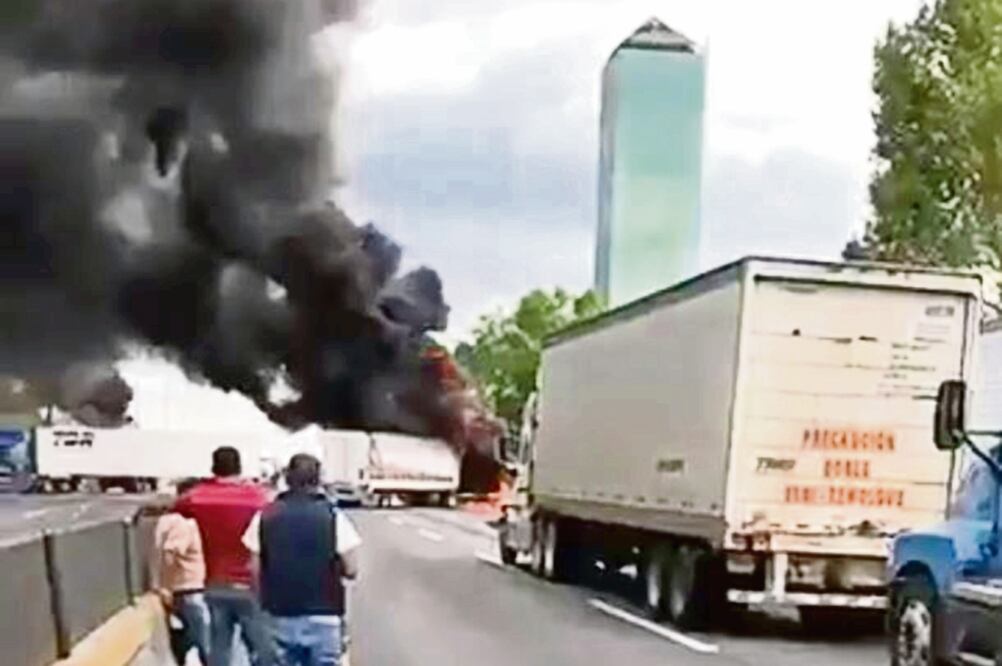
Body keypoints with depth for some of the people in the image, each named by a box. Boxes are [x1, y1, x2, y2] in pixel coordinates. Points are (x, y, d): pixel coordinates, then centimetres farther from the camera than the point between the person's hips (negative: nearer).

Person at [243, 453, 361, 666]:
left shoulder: (265, 517, 0)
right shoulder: (333, 516, -6)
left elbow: (255, 569, -2)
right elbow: (351, 570, -6)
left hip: (280, 616, 2)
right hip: (324, 617, -2)